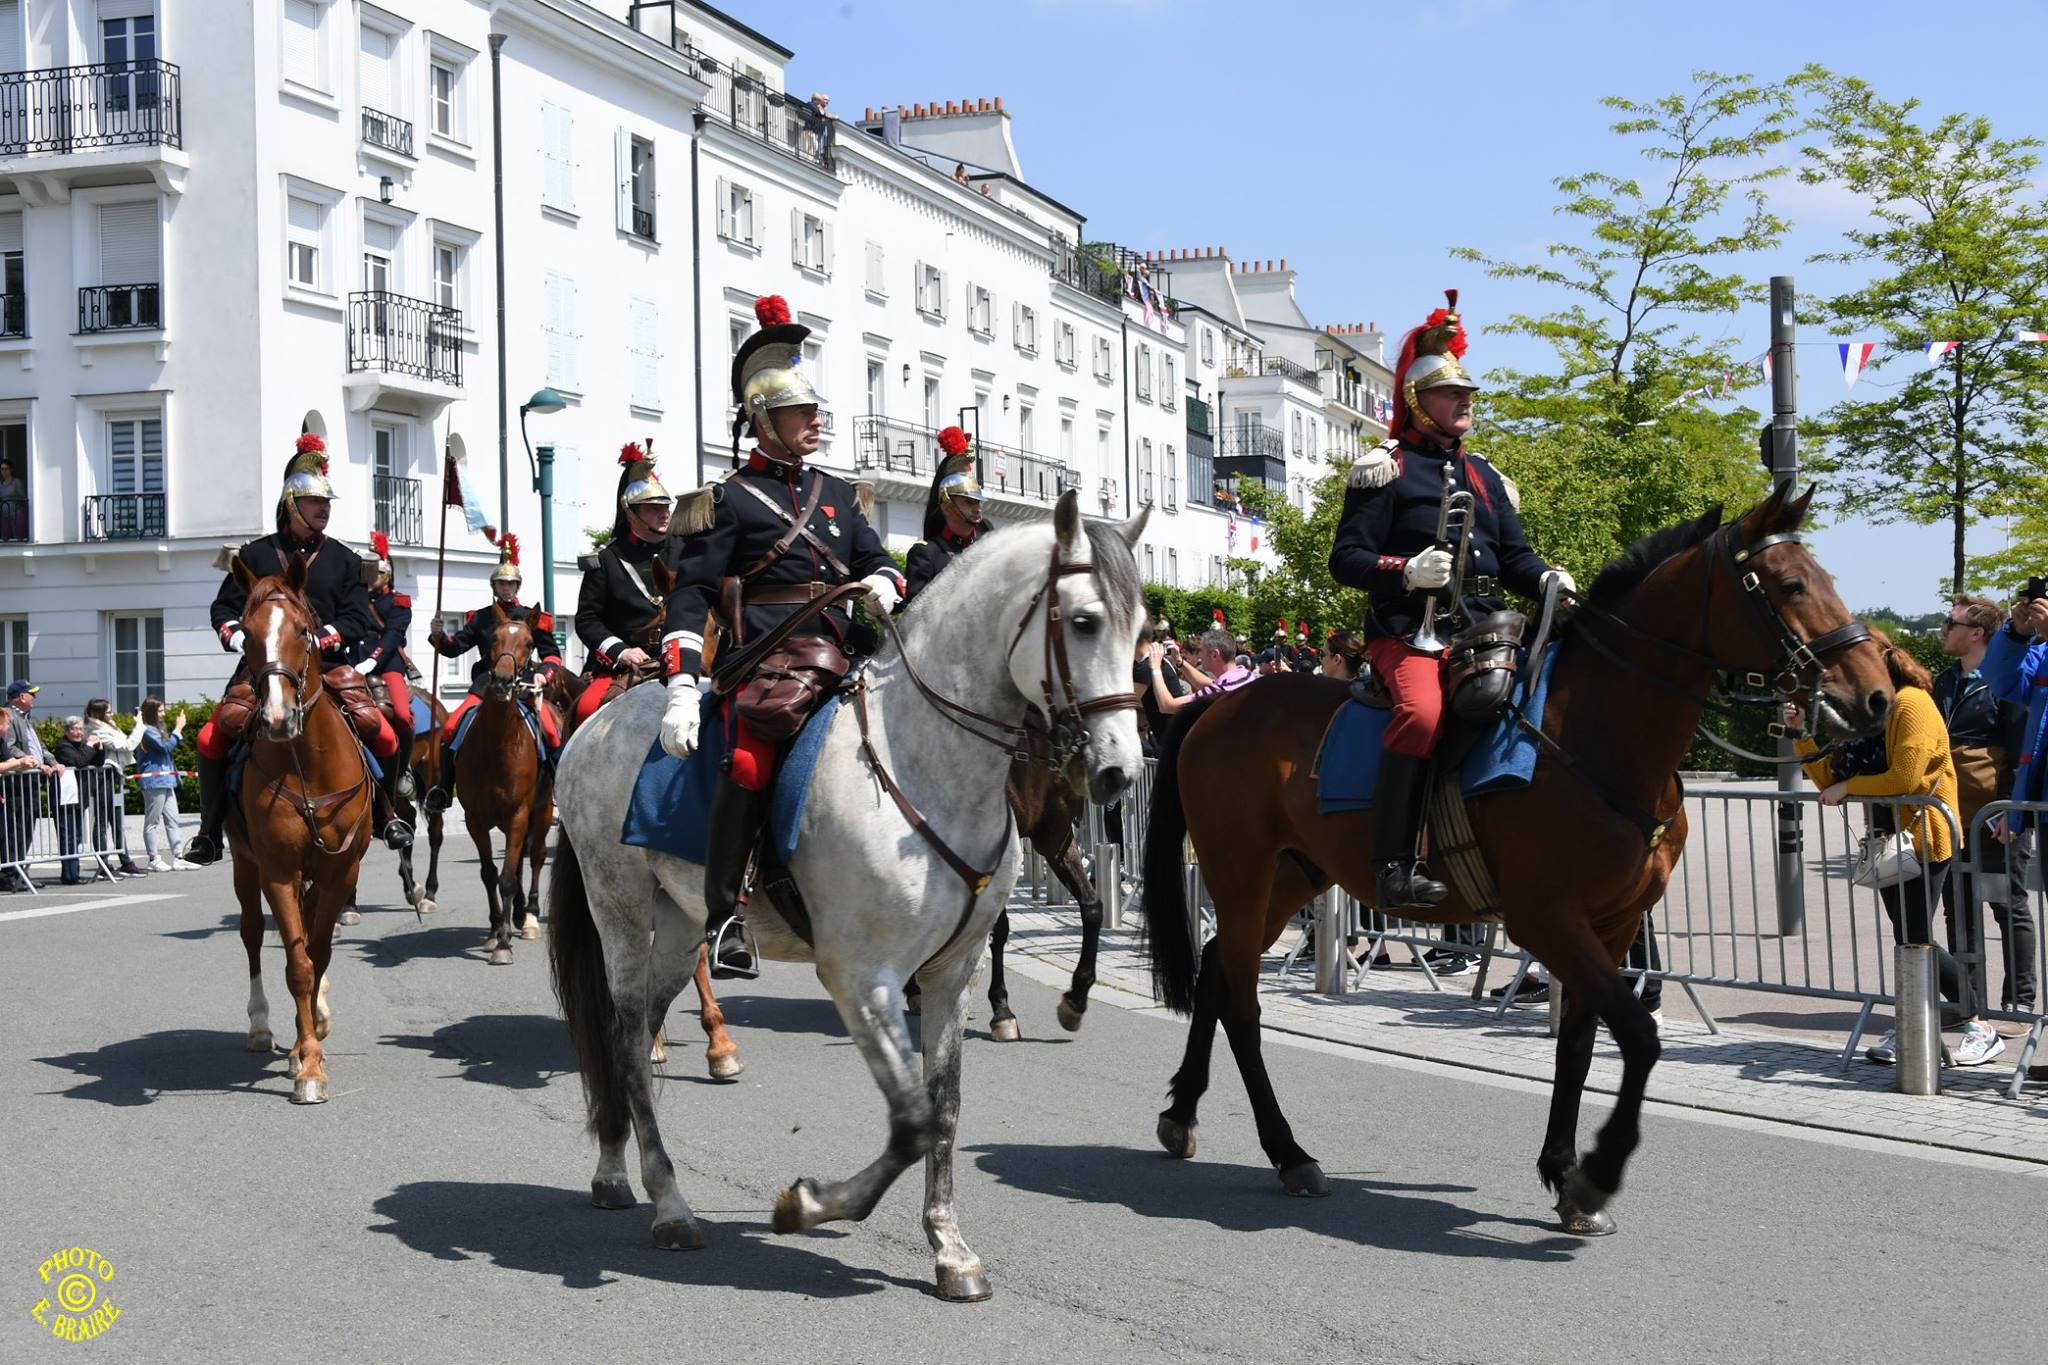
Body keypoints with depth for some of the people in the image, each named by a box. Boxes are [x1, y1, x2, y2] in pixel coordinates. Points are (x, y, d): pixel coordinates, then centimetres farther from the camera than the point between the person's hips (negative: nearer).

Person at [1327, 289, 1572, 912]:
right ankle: (1394, 864, -31)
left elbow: (1514, 557, 20)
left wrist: (1546, 579, -3)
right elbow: (1346, 559, -4)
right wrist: (1408, 571, -22)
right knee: (1422, 713, -34)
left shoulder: (1482, 475, 24)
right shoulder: (1383, 470, 4)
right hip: (1407, 630, -7)